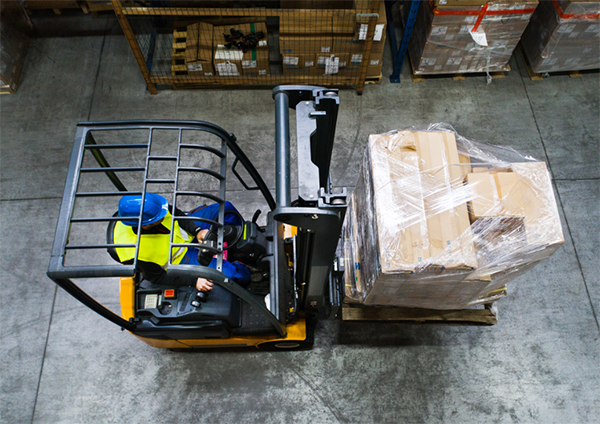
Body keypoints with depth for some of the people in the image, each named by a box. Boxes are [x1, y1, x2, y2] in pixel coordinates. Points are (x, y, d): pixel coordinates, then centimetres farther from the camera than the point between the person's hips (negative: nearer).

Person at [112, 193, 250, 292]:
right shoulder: (136, 253, -36)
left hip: (186, 232, 6)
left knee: (225, 208, -2)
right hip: (181, 258, -5)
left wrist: (197, 231, -16)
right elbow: (158, 278, -20)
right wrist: (194, 281, -25)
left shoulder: (145, 207, -23)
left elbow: (175, 213, -3)